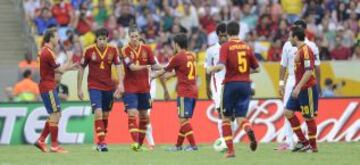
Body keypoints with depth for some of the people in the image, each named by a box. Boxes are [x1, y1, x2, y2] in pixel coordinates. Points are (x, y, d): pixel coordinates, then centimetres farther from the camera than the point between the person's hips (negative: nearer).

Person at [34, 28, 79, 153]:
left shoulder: (46, 51, 15)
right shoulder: (48, 53, -17)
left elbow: (56, 69, 20)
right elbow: (60, 70, -13)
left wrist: (70, 67, 15)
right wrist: (69, 60, 2)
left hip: (48, 87, 10)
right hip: (48, 88, -10)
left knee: (55, 115, 13)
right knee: (55, 115, -7)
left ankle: (41, 140, 14)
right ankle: (54, 146, -5)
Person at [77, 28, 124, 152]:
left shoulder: (113, 50, -1)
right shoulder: (89, 50, -6)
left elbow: (118, 67, -5)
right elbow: (81, 69, 1)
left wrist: (120, 83, -20)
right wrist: (79, 88, 0)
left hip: (109, 87, 3)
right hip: (94, 87, -3)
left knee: (105, 115, 9)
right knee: (98, 113, -17)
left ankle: (101, 142, 20)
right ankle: (101, 142, -20)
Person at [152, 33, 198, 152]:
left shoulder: (178, 57, -8)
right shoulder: (191, 56, 13)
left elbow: (165, 70, 5)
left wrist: (154, 76, 21)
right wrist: (171, 75, 36)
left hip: (184, 92, -8)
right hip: (193, 91, 8)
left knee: (183, 119, -7)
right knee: (184, 119, 13)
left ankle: (193, 145, -14)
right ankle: (178, 145, 19)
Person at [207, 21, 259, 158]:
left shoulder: (225, 47, -5)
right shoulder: (247, 47, 7)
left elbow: (221, 66, -18)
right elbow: (256, 68, 11)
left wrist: (211, 69, 2)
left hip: (231, 84, -3)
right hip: (245, 84, 3)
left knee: (226, 118, 12)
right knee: (240, 117, 6)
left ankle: (230, 150, 6)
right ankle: (249, 131, -29)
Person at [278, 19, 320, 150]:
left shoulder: (311, 46, 1)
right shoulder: (288, 45, 8)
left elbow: (316, 67, 3)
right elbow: (283, 65, 12)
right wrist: (281, 83, 5)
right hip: (291, 80, 3)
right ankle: (289, 141, 0)